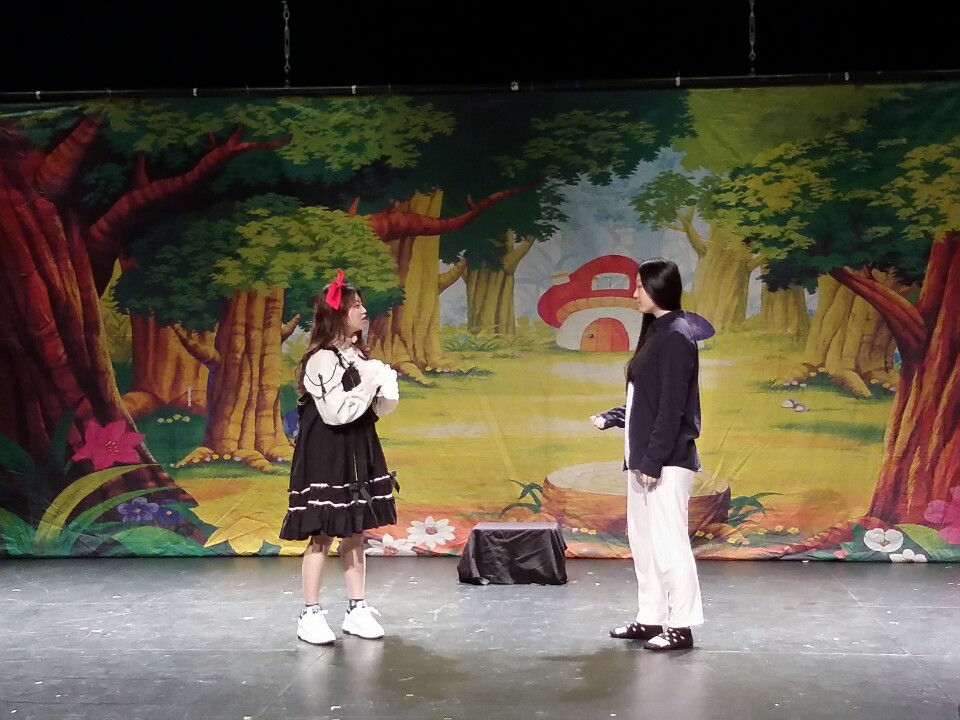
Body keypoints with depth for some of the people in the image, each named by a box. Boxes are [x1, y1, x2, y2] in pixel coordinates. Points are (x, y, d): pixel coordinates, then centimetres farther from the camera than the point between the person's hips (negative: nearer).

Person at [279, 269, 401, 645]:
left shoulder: (358, 356, 11)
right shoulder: (323, 359, -15)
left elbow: (375, 407, 14)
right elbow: (337, 412, -22)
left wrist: (385, 388, -7)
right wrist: (371, 383, -17)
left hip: (358, 452, 8)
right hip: (326, 455, -8)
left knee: (355, 532, 11)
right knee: (322, 534, -2)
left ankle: (357, 610, 19)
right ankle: (310, 615, 8)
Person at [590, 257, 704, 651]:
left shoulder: (677, 336, -13)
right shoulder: (654, 332, 15)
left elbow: (672, 406, -18)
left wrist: (655, 460, -19)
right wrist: (610, 418, 11)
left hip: (667, 460, -10)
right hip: (642, 457, 10)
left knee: (668, 542, -4)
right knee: (643, 540, 13)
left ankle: (681, 625, 4)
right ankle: (651, 617, 21)